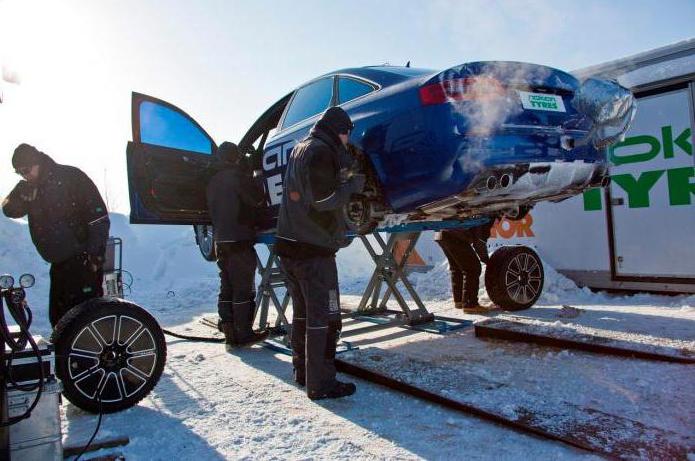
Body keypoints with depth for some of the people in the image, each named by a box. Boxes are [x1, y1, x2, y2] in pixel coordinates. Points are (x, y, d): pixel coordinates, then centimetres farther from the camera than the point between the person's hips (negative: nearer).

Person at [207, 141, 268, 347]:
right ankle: (244, 333, 2)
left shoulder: (213, 181, 14)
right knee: (243, 289, -2)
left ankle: (228, 331, 15)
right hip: (240, 241, -8)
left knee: (227, 287, 12)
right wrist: (250, 177, 4)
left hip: (220, 241, 8)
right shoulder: (237, 176, -10)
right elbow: (258, 200, -8)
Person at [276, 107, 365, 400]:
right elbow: (324, 200, -20)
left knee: (303, 313, 18)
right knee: (324, 318, -3)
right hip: (313, 249, -9)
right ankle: (321, 384, 2)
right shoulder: (321, 152, -13)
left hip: (289, 245, 10)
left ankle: (302, 371, 28)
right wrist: (352, 185, -6)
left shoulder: (300, 149, 17)